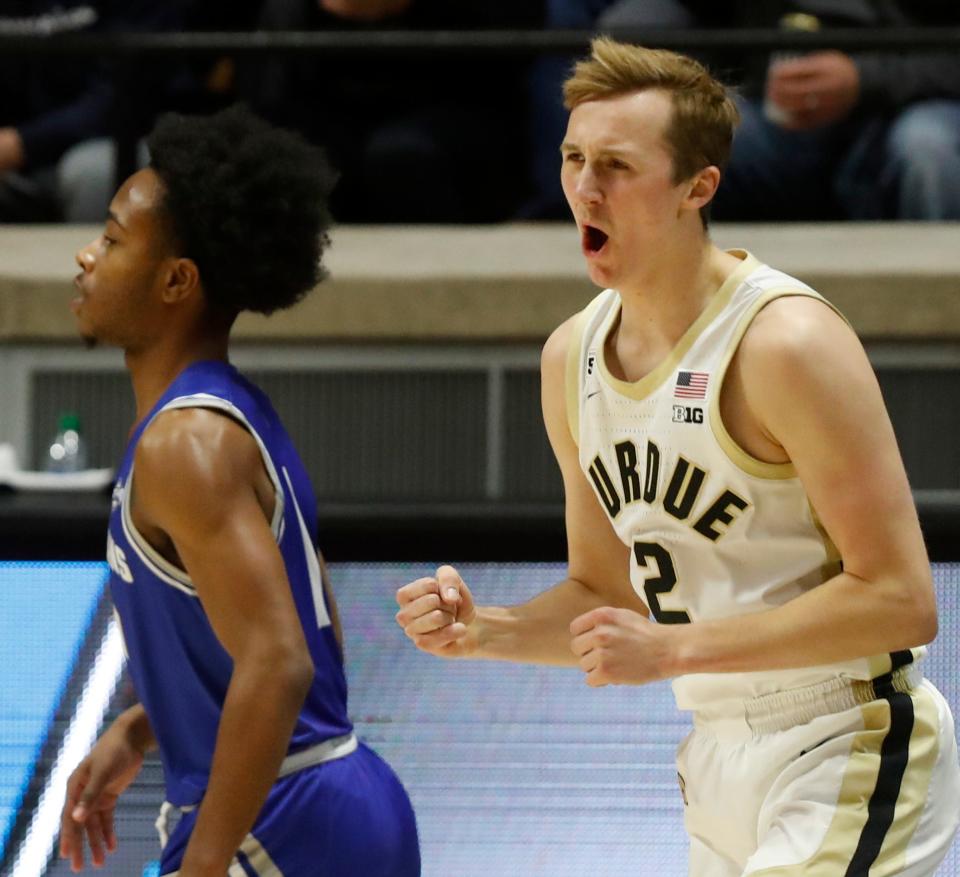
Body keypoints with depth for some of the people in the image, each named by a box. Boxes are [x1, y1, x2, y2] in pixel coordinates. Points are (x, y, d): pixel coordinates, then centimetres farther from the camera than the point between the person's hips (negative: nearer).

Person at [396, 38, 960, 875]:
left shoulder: (788, 343, -19)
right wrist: (483, 632, -3)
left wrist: (674, 651, -24)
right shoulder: (572, 356, 5)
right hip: (721, 762, 8)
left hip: (847, 749, -8)